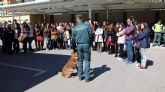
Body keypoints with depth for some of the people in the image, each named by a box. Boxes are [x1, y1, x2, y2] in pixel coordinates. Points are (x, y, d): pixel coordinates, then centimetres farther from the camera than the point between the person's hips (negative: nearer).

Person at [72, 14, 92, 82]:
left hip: (79, 45, 3)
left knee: (80, 61, 14)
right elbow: (90, 35, -7)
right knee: (87, 61, 2)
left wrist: (73, 47, 20)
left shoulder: (75, 28, 4)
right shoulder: (87, 25, -4)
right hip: (86, 44, -3)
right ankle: (87, 78, 3)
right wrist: (90, 43, 6)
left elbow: (73, 38, 10)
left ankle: (80, 76, 20)